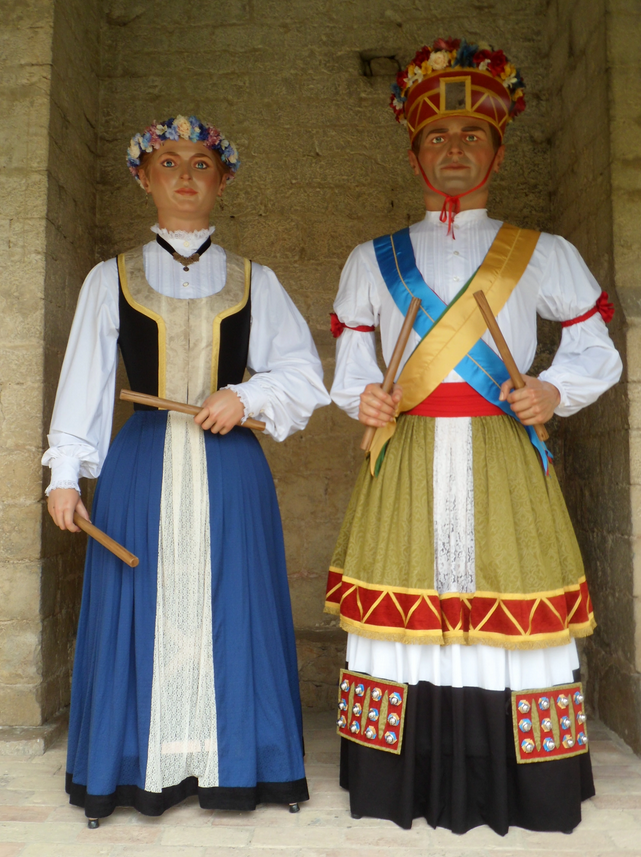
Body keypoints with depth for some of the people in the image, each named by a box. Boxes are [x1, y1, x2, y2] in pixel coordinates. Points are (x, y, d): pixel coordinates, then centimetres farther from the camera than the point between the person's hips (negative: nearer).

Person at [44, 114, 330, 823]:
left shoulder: (253, 281, 10)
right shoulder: (111, 279, 10)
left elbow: (304, 374, 8)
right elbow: (83, 380, 7)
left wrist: (246, 397, -9)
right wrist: (65, 472, 1)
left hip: (230, 471, 0)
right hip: (141, 468, 0)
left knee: (229, 614, 3)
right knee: (145, 615, 3)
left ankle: (231, 769, 19)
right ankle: (147, 769, 20)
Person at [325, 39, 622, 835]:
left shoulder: (542, 255, 12)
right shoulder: (373, 259, 15)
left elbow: (597, 350, 13)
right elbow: (350, 357, 18)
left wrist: (556, 389, -7)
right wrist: (360, 396, -4)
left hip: (504, 465, 0)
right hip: (406, 467, 1)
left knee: (513, 614, -2)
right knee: (403, 617, 0)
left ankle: (517, 793, 16)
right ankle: (408, 788, 16)